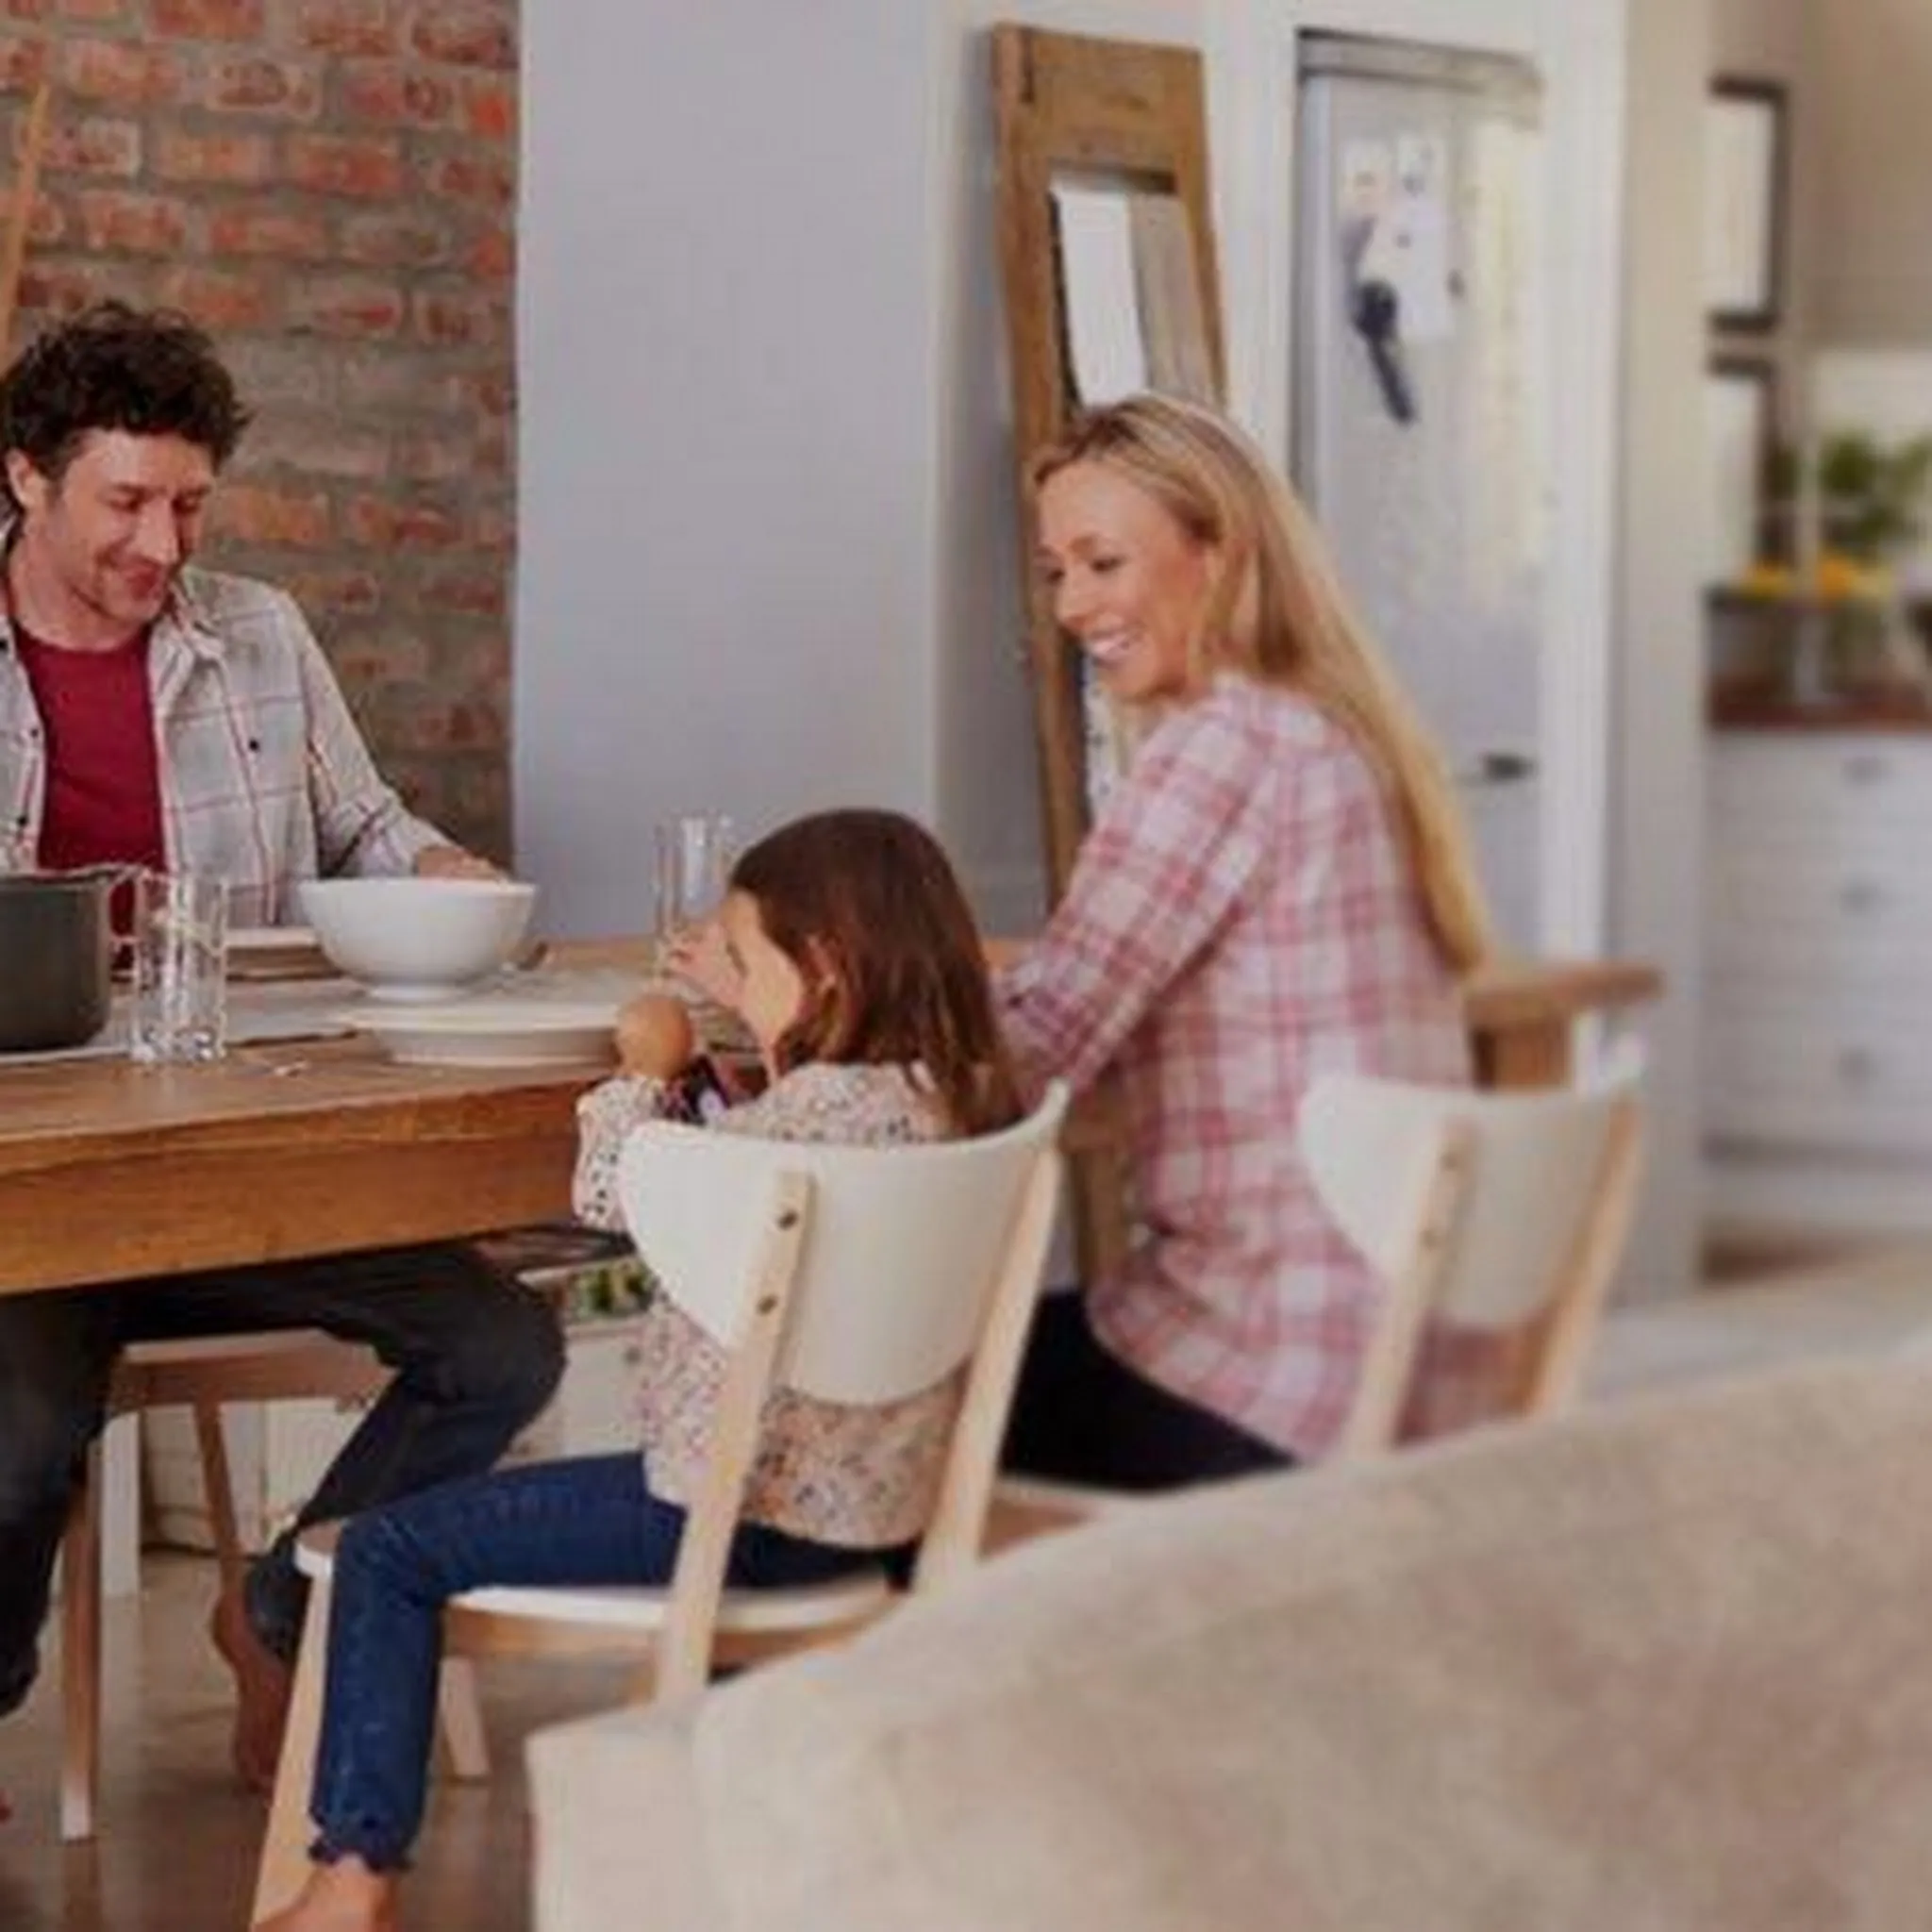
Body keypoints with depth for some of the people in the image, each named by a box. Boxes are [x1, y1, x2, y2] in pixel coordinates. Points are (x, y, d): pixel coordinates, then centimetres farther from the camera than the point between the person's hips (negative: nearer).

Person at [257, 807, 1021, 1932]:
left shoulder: (829, 1104, -24)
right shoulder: (950, 1093, 3)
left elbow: (610, 1189, -14)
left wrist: (647, 1067, 2)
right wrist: (694, 1064, 9)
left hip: (759, 1514, -9)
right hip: (871, 1501, 10)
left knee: (390, 1553, -3)